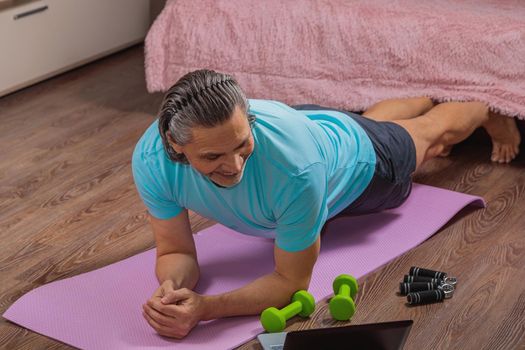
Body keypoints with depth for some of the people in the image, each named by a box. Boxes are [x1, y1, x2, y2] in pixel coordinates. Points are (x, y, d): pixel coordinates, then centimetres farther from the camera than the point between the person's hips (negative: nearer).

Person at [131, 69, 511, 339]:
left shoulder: (296, 168, -51)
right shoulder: (151, 159, -39)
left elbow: (292, 281, -38)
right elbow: (176, 251, -26)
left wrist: (204, 307, -53)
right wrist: (171, 288, -49)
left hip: (358, 162, -4)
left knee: (430, 132, 31)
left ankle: (488, 109, 65)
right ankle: (427, 101, 71)